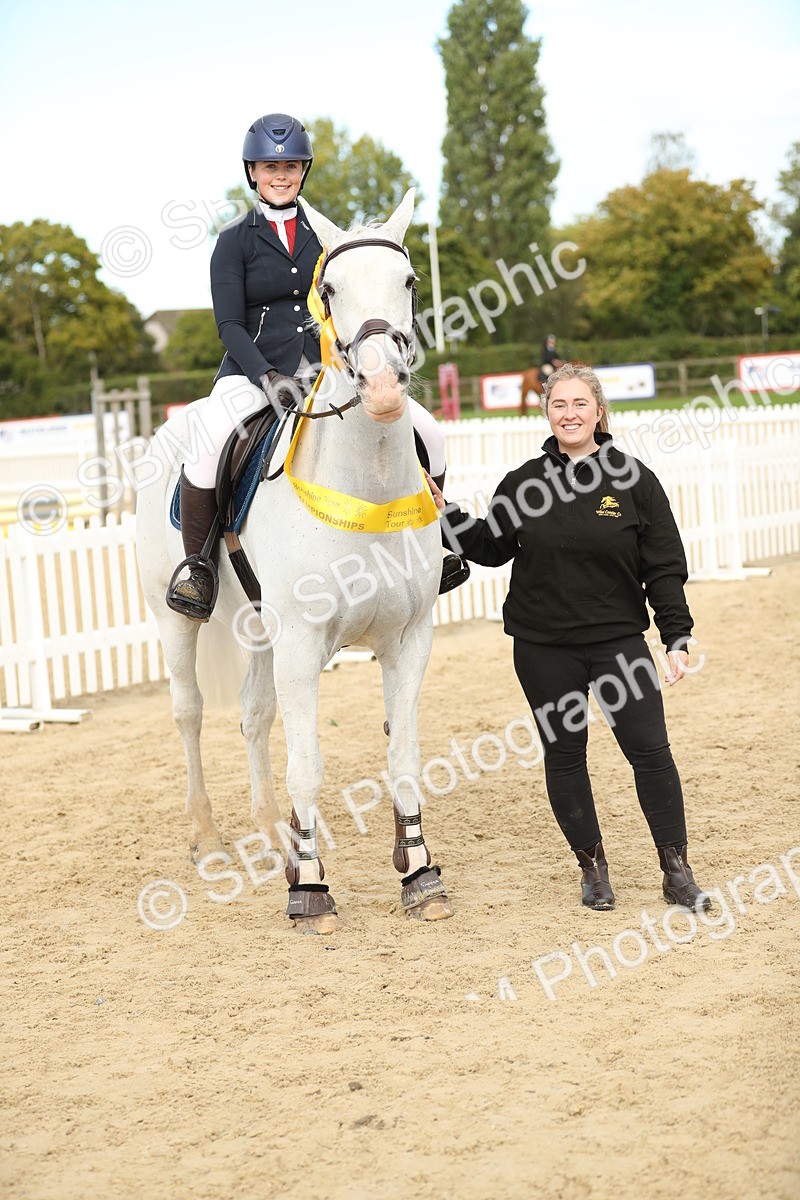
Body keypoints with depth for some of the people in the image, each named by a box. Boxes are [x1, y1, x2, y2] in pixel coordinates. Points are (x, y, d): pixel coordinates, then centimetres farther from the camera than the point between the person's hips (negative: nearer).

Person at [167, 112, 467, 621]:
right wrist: (267, 379, -20)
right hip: (256, 368, -3)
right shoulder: (235, 240, 3)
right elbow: (230, 324, -5)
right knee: (210, 446, -34)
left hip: (328, 365, 3)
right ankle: (198, 563, -15)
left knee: (429, 433, -10)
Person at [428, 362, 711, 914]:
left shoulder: (633, 479, -3)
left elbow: (665, 568, -2)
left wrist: (677, 637, -7)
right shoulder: (524, 483, 2)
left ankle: (677, 870, 9)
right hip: (544, 646, 2)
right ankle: (592, 867, 22)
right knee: (564, 754, 7)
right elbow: (491, 548, 10)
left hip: (618, 640, -1)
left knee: (650, 750, -3)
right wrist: (446, 514, -3)